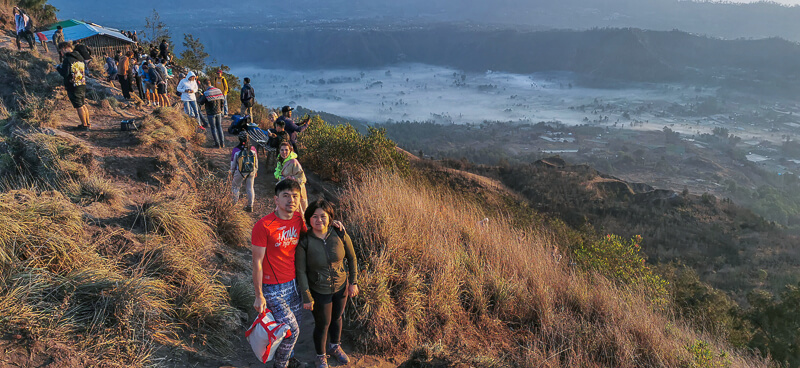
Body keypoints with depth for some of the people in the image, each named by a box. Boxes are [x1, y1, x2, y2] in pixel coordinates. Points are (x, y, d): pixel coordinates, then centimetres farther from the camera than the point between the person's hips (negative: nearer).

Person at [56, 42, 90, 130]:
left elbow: (65, 74, -19)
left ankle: (84, 125, 5)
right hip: (83, 85, 7)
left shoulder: (67, 59, -16)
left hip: (73, 87, -7)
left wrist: (58, 68, 0)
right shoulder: (80, 57, 8)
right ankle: (88, 123, 23)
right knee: (83, 105, 17)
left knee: (79, 107, 0)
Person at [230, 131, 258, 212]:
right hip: (251, 171, 2)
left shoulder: (236, 150, -15)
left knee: (236, 186, 18)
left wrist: (231, 172, 10)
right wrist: (255, 170, 20)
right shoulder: (253, 149, -7)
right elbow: (256, 161, 4)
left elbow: (233, 162, -5)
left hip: (240, 172, -2)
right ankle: (250, 206, 18)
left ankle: (234, 203, 26)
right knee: (250, 188, 12)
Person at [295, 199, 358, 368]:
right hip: (319, 291, -3)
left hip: (341, 287, 3)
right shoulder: (304, 242, -23)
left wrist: (353, 282, 0)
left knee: (336, 318, 25)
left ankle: (334, 347, 54)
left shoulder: (340, 235, -17)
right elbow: (301, 271, -15)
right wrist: (307, 297, -12)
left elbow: (352, 259, -1)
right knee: (323, 324, 14)